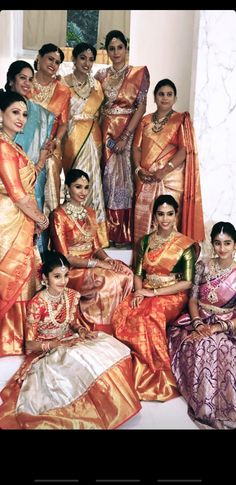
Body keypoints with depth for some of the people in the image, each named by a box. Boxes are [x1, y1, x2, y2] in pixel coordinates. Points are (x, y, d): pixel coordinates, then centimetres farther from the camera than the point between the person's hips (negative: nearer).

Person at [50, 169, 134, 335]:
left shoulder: (90, 212, 12)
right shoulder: (59, 215, -11)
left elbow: (96, 246, 13)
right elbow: (64, 256, -15)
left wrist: (108, 259, -9)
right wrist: (96, 263, -20)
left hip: (92, 265, 7)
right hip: (72, 270, -7)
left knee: (126, 274, -18)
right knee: (108, 281, -29)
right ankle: (102, 330, -12)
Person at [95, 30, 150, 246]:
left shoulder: (138, 73, 0)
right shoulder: (102, 75, 13)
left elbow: (141, 107, -8)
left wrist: (125, 137, -16)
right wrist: (107, 136, -4)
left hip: (128, 131, -4)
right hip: (106, 131, 4)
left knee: (124, 176, -4)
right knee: (108, 176, 3)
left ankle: (125, 233, 4)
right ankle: (109, 231, 11)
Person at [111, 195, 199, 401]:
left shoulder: (186, 244, -3)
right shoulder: (146, 241, 10)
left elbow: (187, 282, -9)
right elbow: (138, 274, 11)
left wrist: (154, 292, -14)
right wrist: (139, 292, -11)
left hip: (172, 296, -4)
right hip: (145, 293, 4)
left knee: (148, 318, -34)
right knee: (121, 315, -26)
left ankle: (153, 376, -17)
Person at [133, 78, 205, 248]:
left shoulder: (181, 120, 1)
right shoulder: (146, 120, 14)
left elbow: (184, 150, -9)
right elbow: (137, 147, 10)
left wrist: (162, 172, -17)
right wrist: (138, 169, -8)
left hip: (170, 178, -4)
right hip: (146, 179, 4)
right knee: (142, 217, 2)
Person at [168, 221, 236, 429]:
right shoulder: (203, 266, 1)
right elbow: (193, 299, 3)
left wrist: (216, 328, -22)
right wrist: (198, 323, -14)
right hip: (199, 320, 2)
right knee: (199, 346, -30)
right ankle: (204, 407, -8)